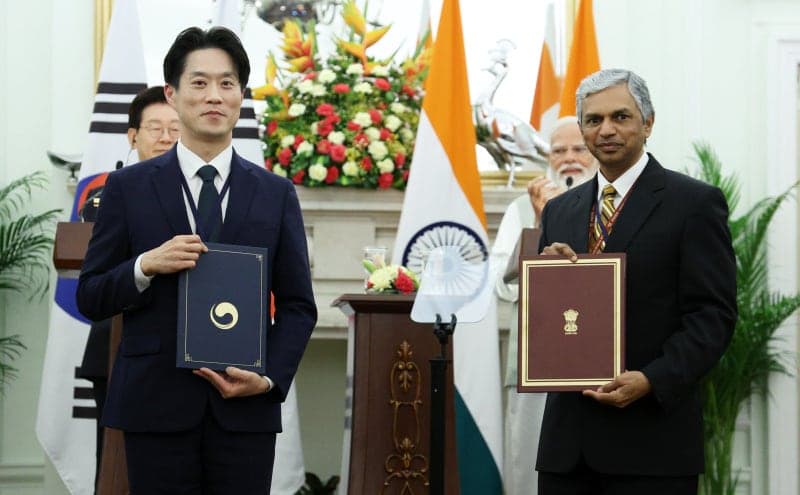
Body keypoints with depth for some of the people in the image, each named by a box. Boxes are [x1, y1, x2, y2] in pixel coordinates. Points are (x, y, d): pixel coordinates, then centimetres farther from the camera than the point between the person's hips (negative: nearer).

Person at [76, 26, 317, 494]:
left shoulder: (276, 193, 8)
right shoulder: (128, 188, 5)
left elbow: (298, 306, 8)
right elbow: (90, 298, 5)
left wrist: (269, 379, -7)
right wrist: (146, 266, -13)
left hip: (245, 407, 1)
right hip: (156, 405, -1)